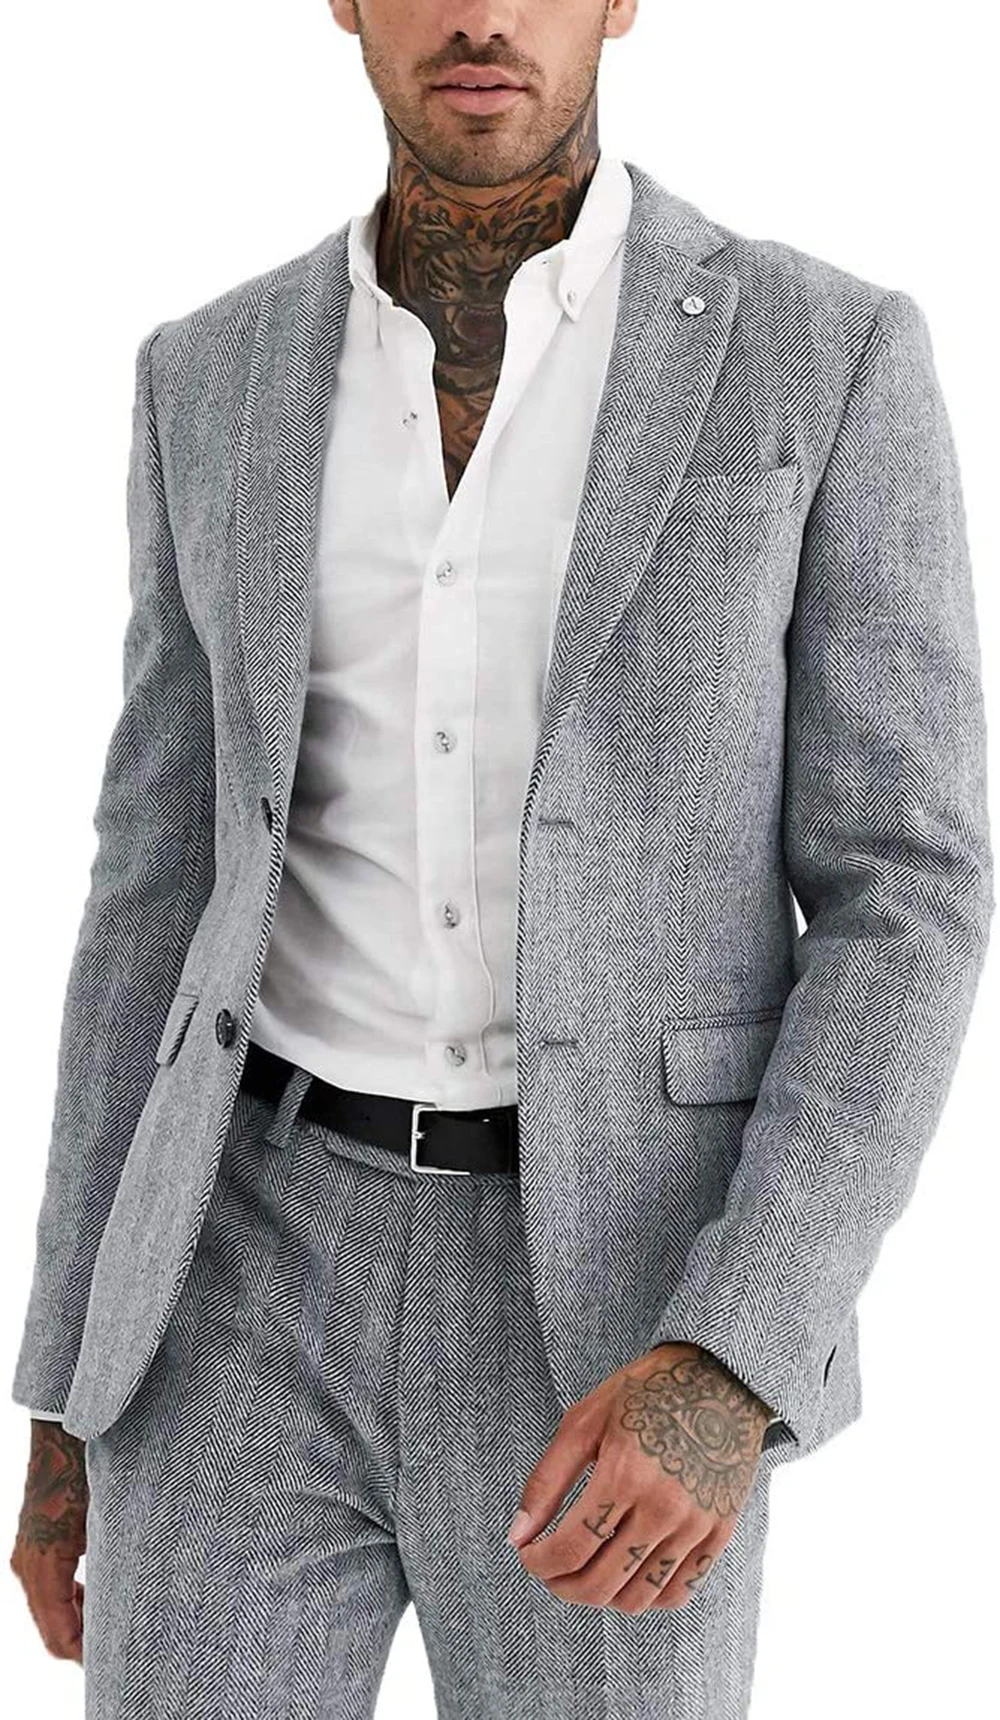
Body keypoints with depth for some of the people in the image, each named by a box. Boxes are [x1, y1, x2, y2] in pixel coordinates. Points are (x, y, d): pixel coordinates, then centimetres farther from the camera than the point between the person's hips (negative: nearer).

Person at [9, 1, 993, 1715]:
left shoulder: (831, 359, -4)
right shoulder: (219, 380, 6)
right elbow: (169, 893, 10)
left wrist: (733, 1366, -20)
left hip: (620, 1305, -2)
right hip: (270, 1275, 3)